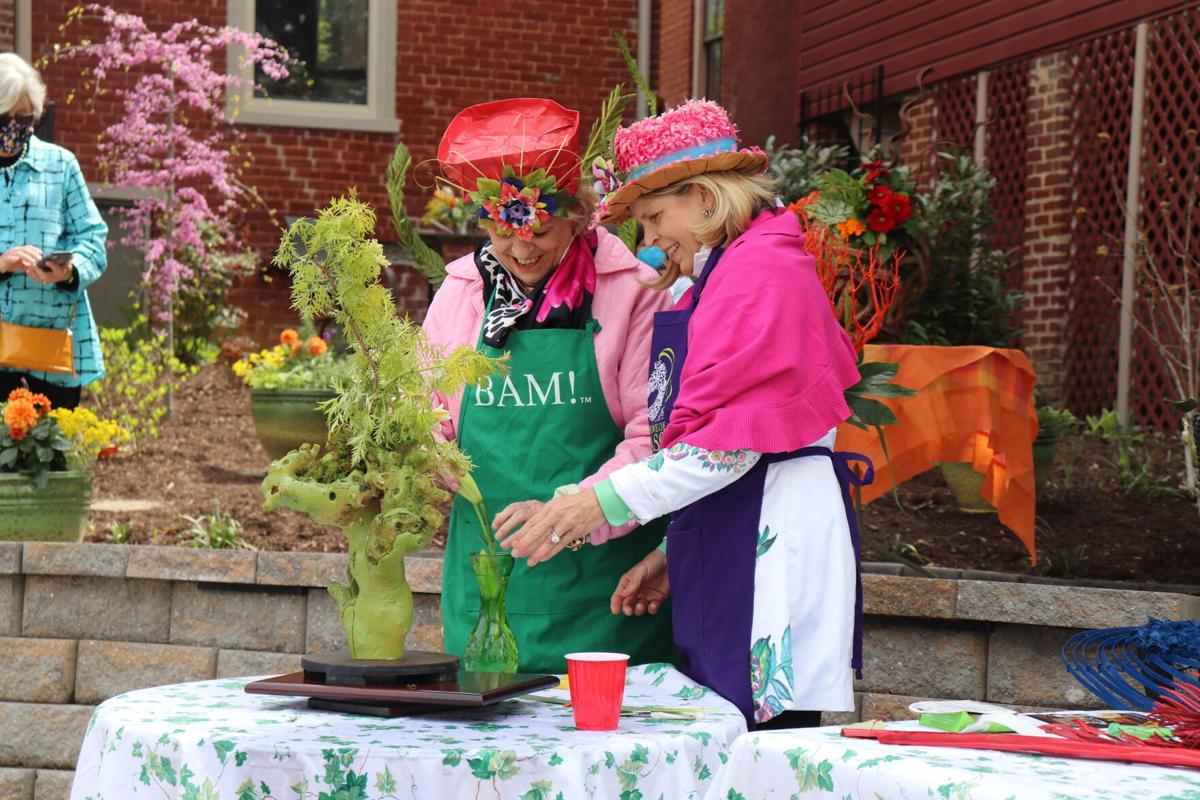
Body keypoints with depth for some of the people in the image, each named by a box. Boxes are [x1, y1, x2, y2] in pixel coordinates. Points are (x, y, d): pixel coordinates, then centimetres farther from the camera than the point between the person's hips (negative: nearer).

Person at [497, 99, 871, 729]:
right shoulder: (724, 273, 23)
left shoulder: (760, 269, -8)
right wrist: (671, 553, 17)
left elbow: (734, 438, -17)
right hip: (721, 546, 10)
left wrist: (603, 502, -18)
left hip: (774, 537, -9)